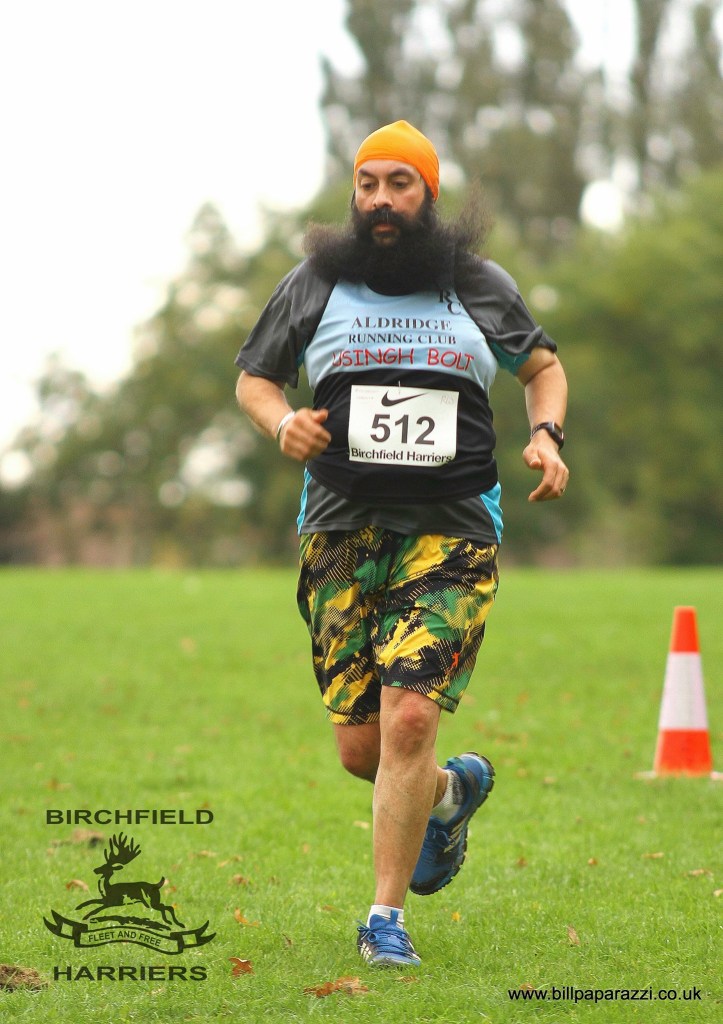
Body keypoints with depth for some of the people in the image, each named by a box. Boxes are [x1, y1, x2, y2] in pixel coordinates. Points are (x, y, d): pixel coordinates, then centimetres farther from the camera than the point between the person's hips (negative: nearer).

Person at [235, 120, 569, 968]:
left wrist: (546, 436, 3)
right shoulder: (315, 285, 7)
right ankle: (452, 791, 37)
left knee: (410, 717, -18)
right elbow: (254, 377, 18)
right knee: (359, 748, 2)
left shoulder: (480, 286, 7)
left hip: (452, 532, -2)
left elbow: (542, 365, 23)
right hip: (342, 535, 2)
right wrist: (282, 423, -4)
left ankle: (387, 916, -6)